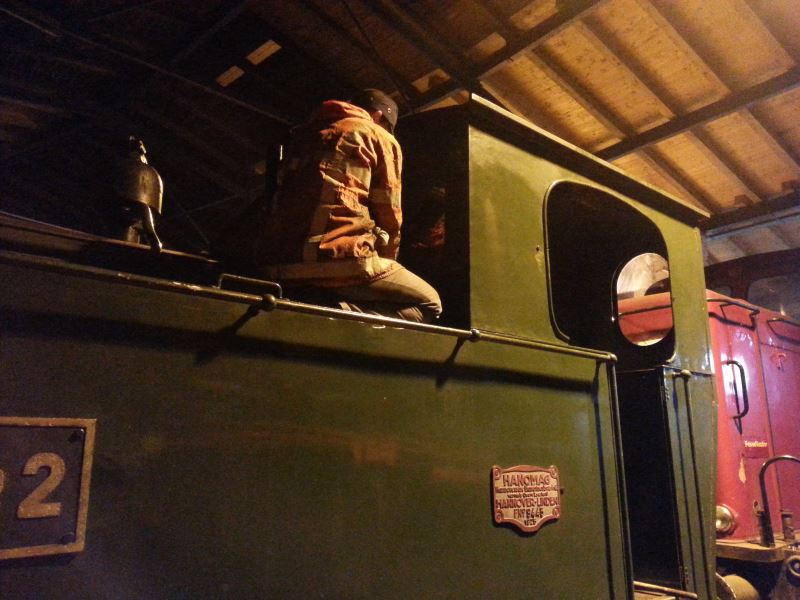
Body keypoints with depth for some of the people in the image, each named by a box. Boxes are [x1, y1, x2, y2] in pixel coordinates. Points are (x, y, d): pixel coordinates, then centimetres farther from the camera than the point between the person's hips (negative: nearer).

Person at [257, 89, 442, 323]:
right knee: (428, 304, 8)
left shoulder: (302, 133, 28)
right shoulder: (380, 137, 10)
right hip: (338, 258, -7)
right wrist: (385, 265, 21)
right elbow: (389, 216, 5)